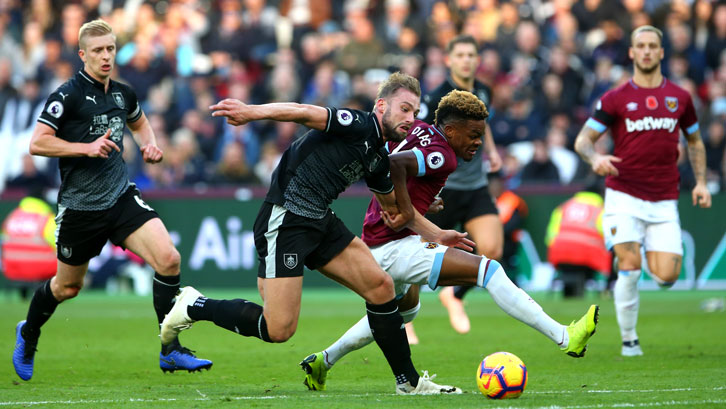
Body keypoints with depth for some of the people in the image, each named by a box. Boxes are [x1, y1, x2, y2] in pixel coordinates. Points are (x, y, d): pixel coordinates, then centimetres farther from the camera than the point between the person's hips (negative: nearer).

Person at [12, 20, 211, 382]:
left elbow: (139, 122, 30)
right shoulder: (68, 95, -12)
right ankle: (28, 334, 43)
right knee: (68, 286, 11)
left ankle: (170, 352, -9)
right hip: (79, 207, -4)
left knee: (168, 259, -16)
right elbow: (37, 142, -17)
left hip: (121, 198, 4)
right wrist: (87, 148, -23)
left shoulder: (122, 94, 7)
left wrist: (150, 145, 9)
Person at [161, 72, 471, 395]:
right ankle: (194, 307, 7)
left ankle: (408, 381, 12)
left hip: (321, 223, 9)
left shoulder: (379, 159, 15)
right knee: (279, 330, -13)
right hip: (284, 220, -9)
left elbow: (396, 208, 33)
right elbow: (304, 113, -26)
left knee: (381, 286, 2)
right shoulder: (358, 124, -12)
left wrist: (435, 235, 34)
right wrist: (252, 112, -41)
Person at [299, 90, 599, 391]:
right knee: (486, 269, -17)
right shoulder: (443, 156, -17)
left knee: (406, 308, 36)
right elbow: (394, 163, -34)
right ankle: (564, 338, -24)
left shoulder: (417, 130, 9)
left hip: (374, 246, 11)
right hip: (396, 247, -11)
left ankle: (323, 361, 40)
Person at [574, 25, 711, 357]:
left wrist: (700, 182, 9)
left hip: (664, 201, 2)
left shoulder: (679, 97, 9)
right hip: (624, 196, -2)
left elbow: (695, 141, 21)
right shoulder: (615, 99, 1)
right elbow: (583, 140, 1)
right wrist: (595, 158, -21)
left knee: (666, 276, -8)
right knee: (630, 265, -15)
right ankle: (628, 339, 1)